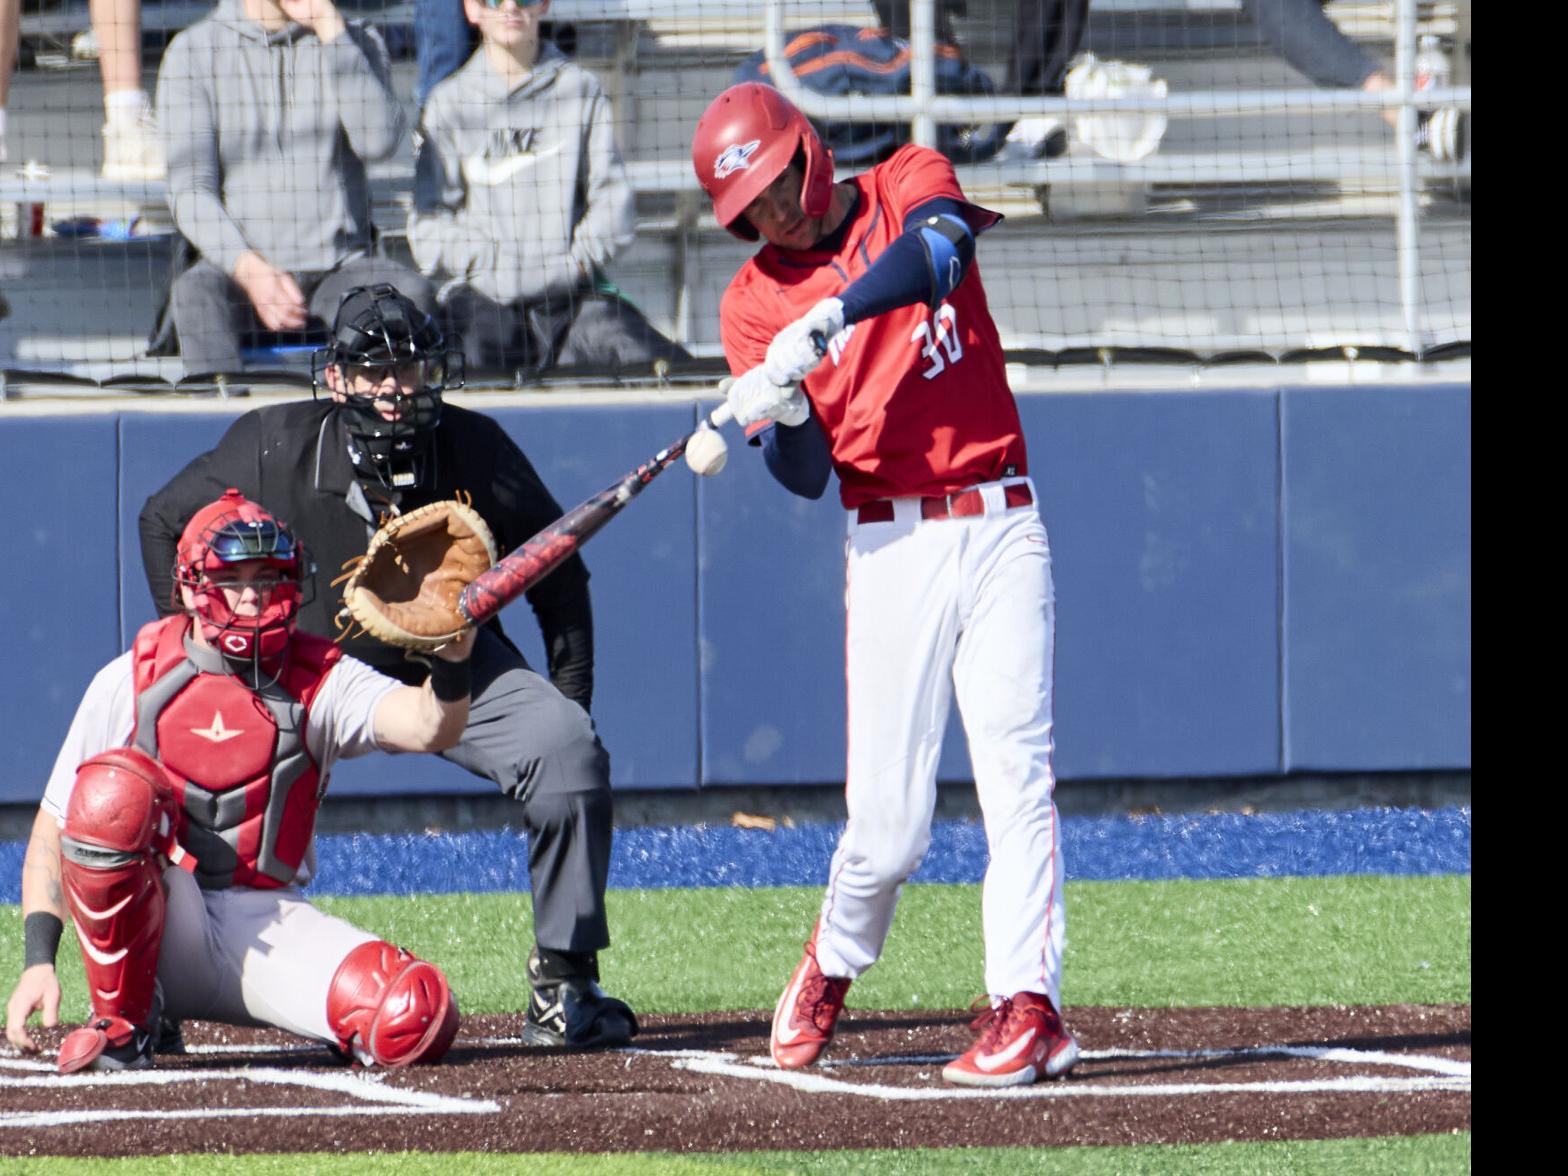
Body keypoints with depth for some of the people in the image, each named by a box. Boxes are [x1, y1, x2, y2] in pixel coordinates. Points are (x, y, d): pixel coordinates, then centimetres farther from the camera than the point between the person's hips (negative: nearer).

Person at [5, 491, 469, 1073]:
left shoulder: (319, 683, 2)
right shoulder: (132, 681, 1)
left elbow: (427, 726, -18)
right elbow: (54, 826, 1)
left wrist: (452, 656, -40)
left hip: (268, 924, 0)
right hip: (155, 924, 0)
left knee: (418, 1015, -28)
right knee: (113, 788, -32)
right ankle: (121, 1022, -15)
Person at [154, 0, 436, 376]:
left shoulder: (356, 41, 12)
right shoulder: (194, 52, 5)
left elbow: (379, 141, -8)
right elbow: (188, 190, -2)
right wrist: (248, 267, -21)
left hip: (340, 265, 2)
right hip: (239, 266, -2)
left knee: (412, 294, -30)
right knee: (195, 292, -35)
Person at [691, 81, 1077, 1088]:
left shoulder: (910, 187, 5)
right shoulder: (755, 302, 6)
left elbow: (933, 255, -21)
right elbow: (805, 477, -1)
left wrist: (827, 318, -32)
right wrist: (785, 412, -22)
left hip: (1001, 530, -1)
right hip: (893, 545, 1)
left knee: (1015, 766, -13)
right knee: (889, 821, -3)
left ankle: (1028, 1003, -16)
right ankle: (835, 960, 25)